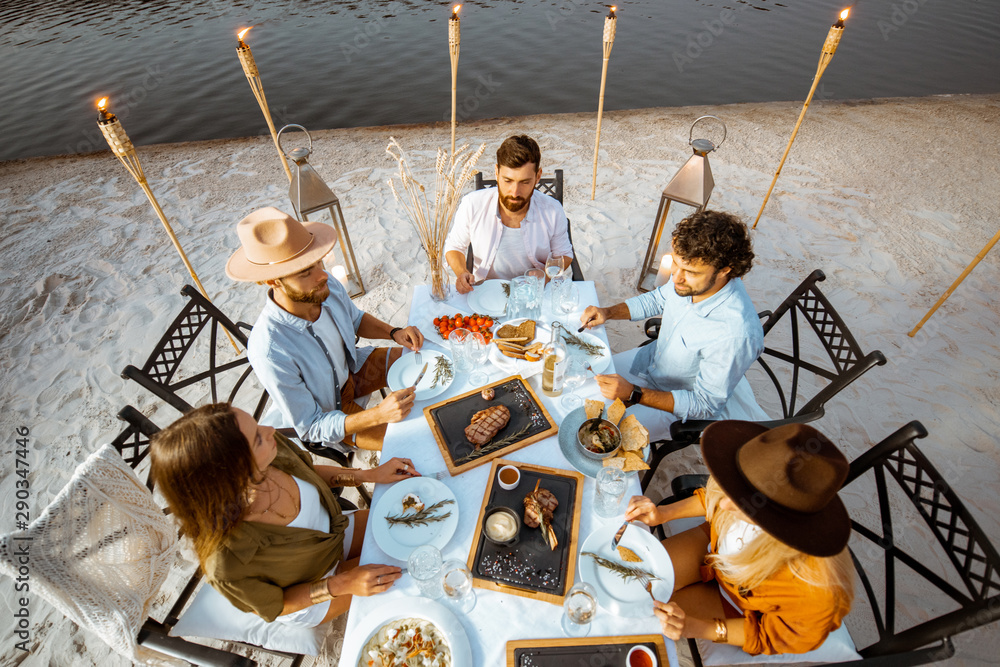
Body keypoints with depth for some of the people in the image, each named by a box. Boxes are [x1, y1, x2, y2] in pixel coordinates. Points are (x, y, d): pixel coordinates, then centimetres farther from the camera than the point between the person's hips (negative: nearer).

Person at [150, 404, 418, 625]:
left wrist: (372, 474, -11)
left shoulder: (269, 456, -30)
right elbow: (272, 607, -18)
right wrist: (340, 585, -24)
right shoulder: (225, 564, -40)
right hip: (308, 598, -4)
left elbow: (308, 472, -5)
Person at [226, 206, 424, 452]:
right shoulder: (270, 353, -38)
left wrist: (394, 332, -16)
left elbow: (356, 319, 3)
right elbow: (311, 428, -26)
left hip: (352, 366, 6)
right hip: (328, 413, -5)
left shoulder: (326, 287, -23)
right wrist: (379, 414, -38)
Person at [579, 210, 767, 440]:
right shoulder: (689, 281, -19)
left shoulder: (735, 334, -38)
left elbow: (705, 405, -27)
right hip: (652, 358, 7)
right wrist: (607, 313, -10)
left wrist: (633, 394, -34)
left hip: (679, 401, -6)